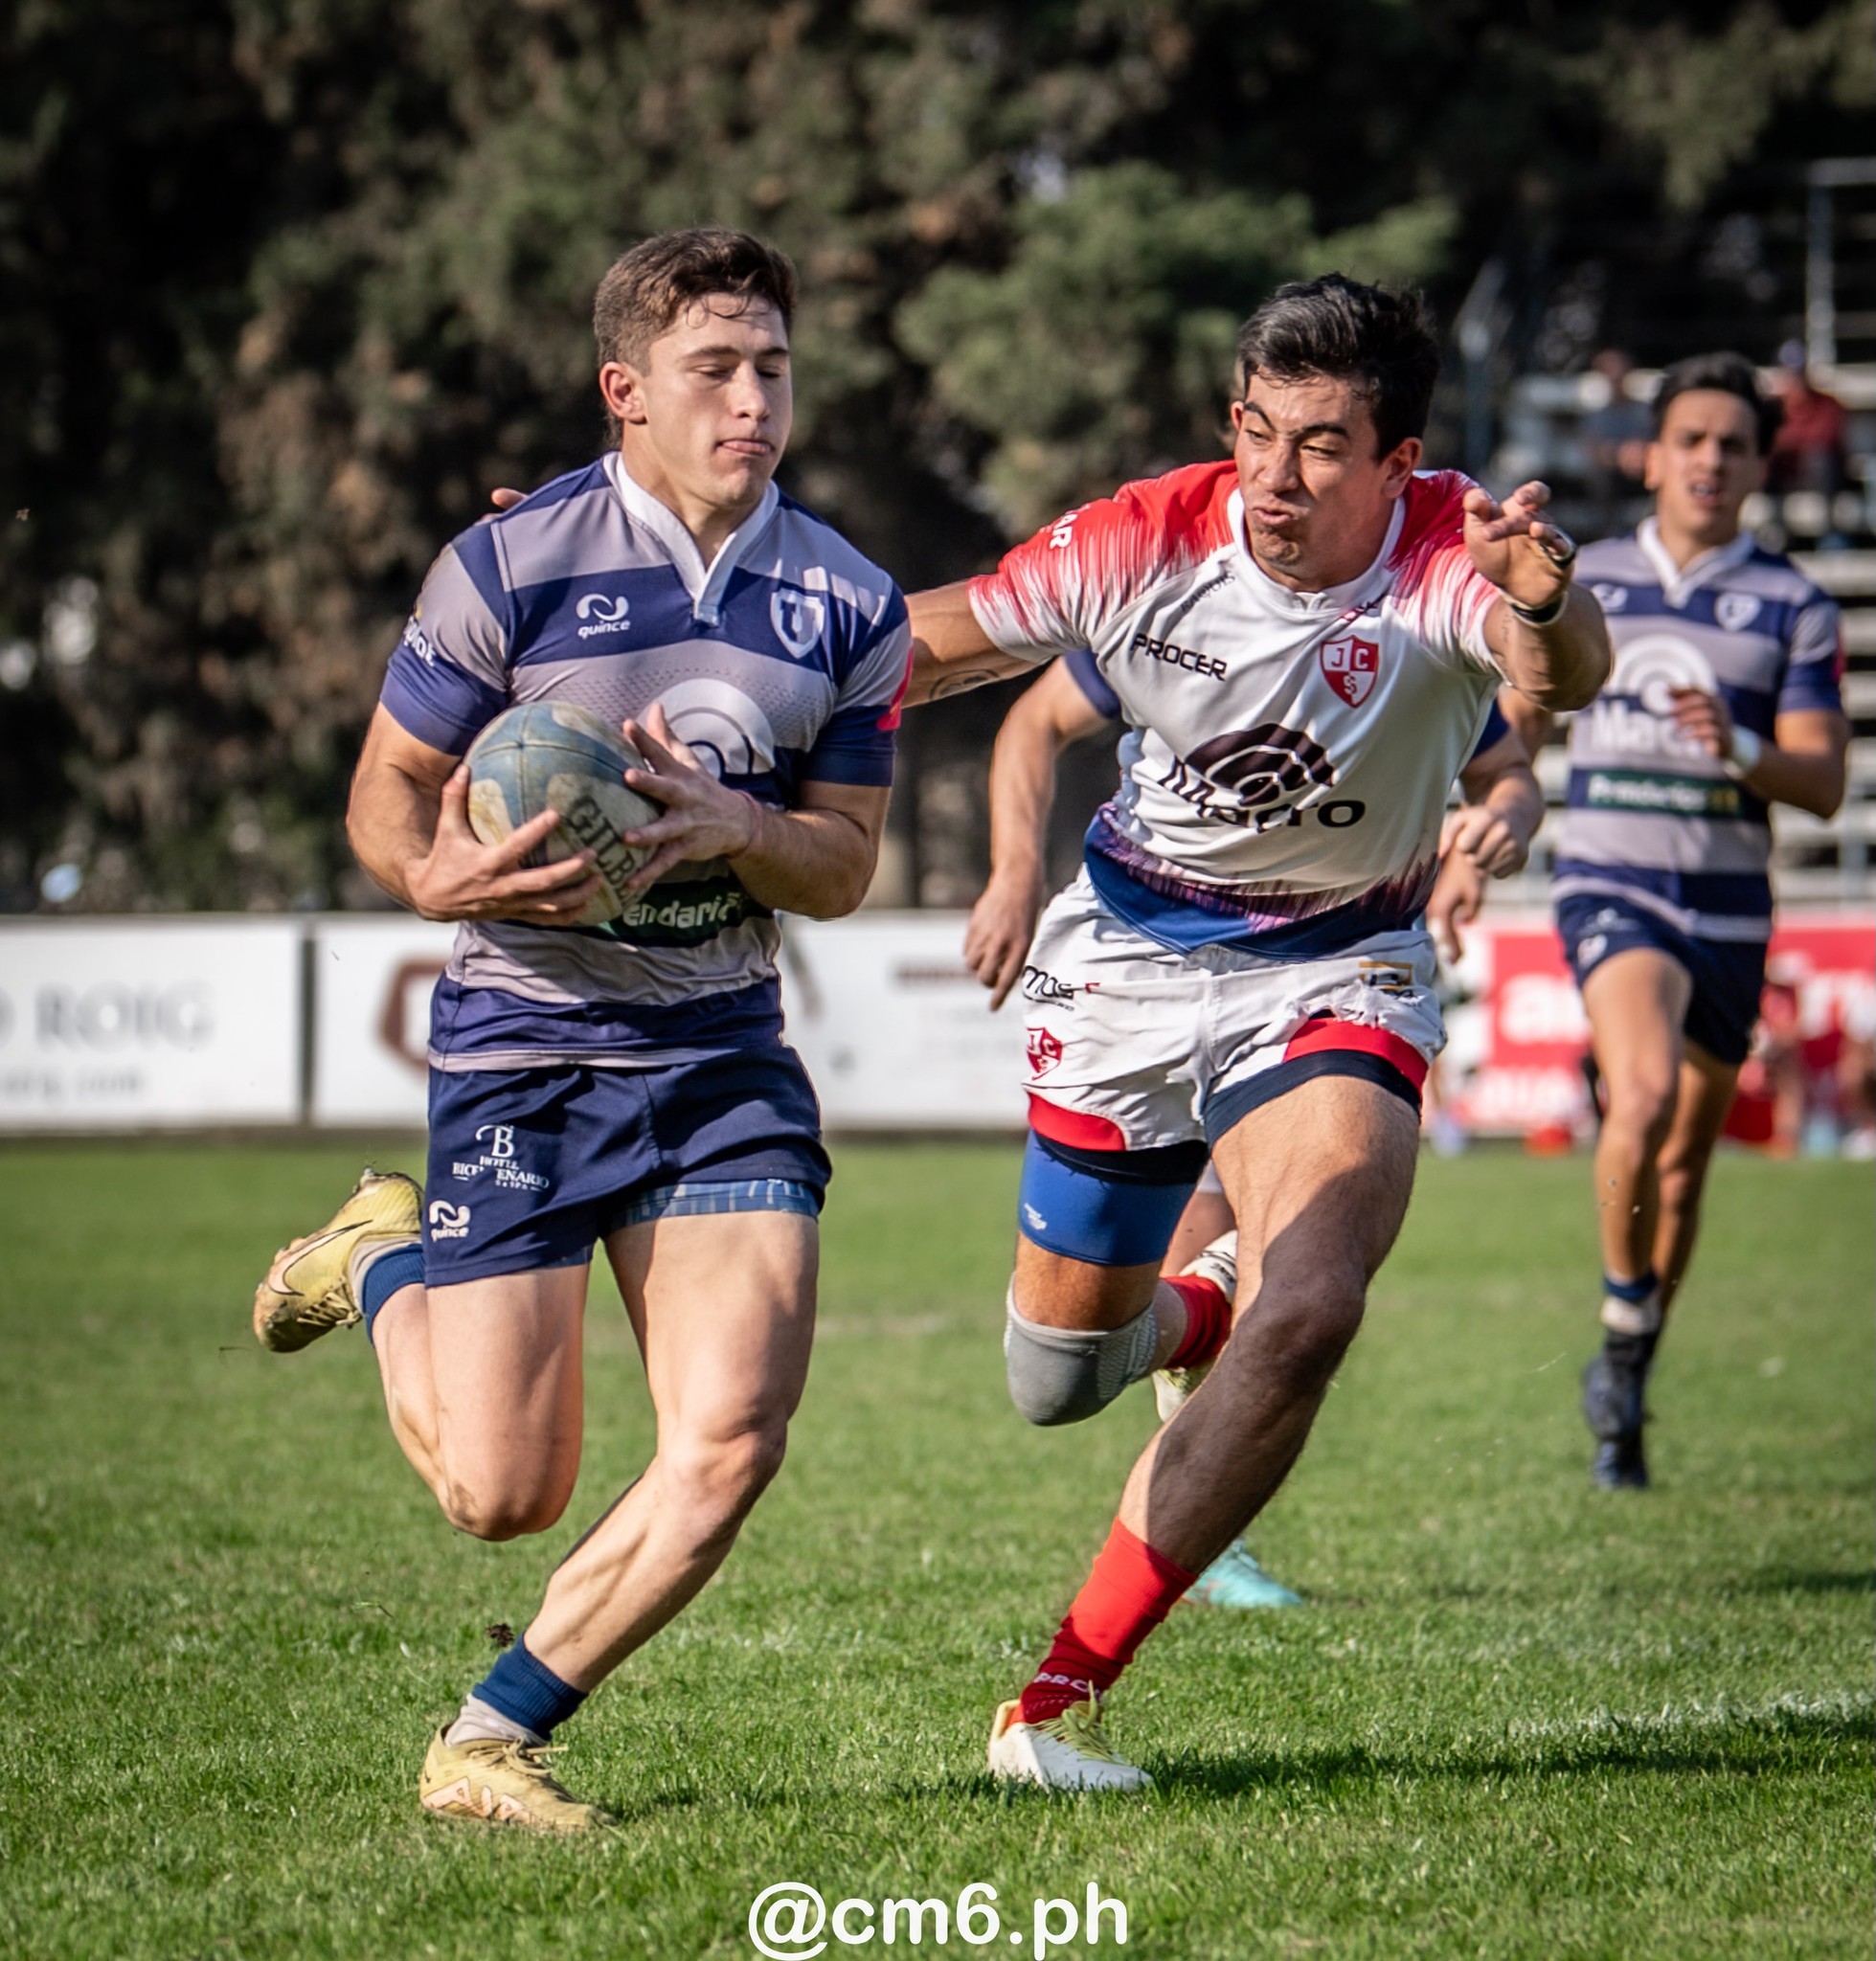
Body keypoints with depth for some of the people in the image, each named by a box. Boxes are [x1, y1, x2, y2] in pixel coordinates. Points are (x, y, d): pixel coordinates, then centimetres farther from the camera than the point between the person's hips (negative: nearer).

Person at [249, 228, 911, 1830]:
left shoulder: (848, 606, 2)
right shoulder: (512, 565, -8)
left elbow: (844, 865, 7)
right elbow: (387, 795, -1)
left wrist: (736, 825, -15)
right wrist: (445, 876, -24)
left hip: (723, 1050, 3)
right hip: (522, 1050, -3)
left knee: (735, 1435, -15)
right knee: (504, 1494, -3)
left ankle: (494, 1740, 4)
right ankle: (384, 1261, 30)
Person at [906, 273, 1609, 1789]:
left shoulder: (1454, 556, -25)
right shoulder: (1147, 542, -19)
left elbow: (1565, 673, -47)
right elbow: (925, 651, -7)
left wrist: (1545, 612, -71)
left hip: (1336, 980, -2)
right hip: (1128, 962, 2)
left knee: (1307, 1314, -26)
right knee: (1056, 1373, 11)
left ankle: (1058, 1704, -16)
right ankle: (1192, 1319, 51)